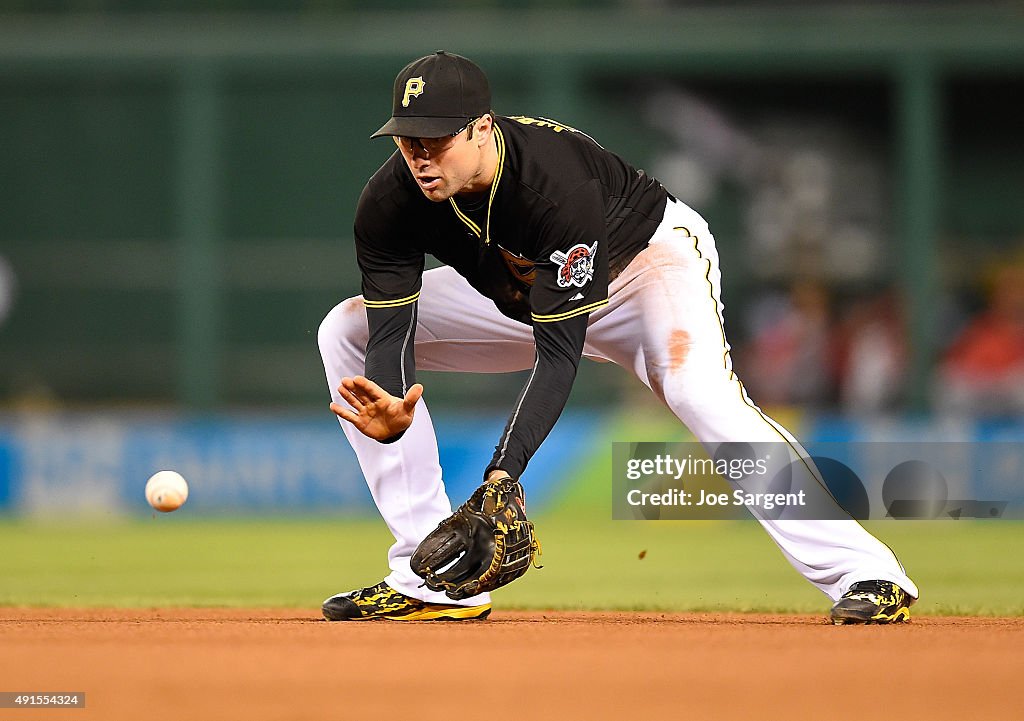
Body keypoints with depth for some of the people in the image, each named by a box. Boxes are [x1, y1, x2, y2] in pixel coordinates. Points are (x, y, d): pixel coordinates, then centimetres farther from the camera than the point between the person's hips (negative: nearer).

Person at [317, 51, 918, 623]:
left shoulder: (557, 185, -38)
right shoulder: (389, 202, -23)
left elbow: (559, 353, -39)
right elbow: (392, 332, -23)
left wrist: (504, 471, -49)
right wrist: (389, 415, -46)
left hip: (651, 253, -7)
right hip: (521, 292, 7)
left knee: (698, 389, -37)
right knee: (349, 330, -5)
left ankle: (865, 574, -34)